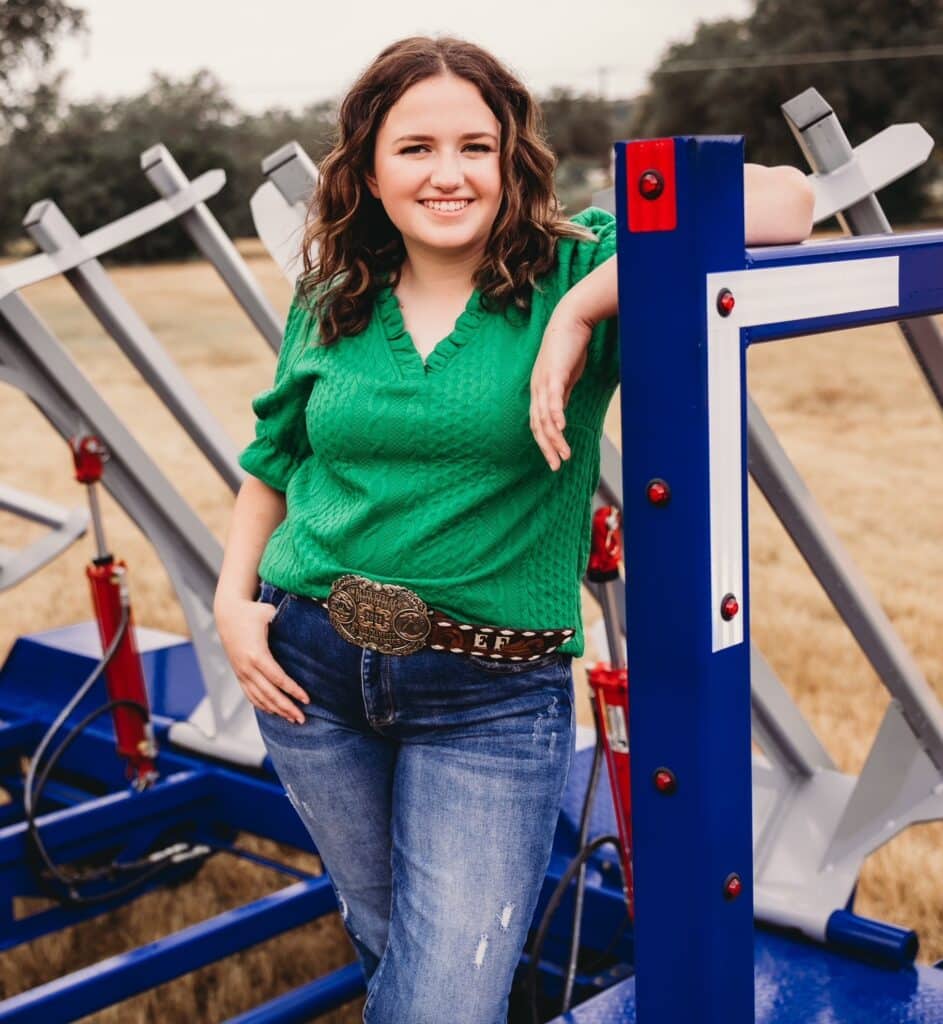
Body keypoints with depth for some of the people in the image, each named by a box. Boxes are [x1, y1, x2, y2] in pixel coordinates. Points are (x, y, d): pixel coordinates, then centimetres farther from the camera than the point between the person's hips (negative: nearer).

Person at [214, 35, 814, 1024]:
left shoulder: (574, 275, -10)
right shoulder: (327, 306, 3)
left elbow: (781, 203, -25)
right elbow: (273, 461, 18)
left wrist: (582, 311, -29)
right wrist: (232, 596, 6)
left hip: (492, 699, -3)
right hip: (310, 666, 4)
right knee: (383, 937, 23)